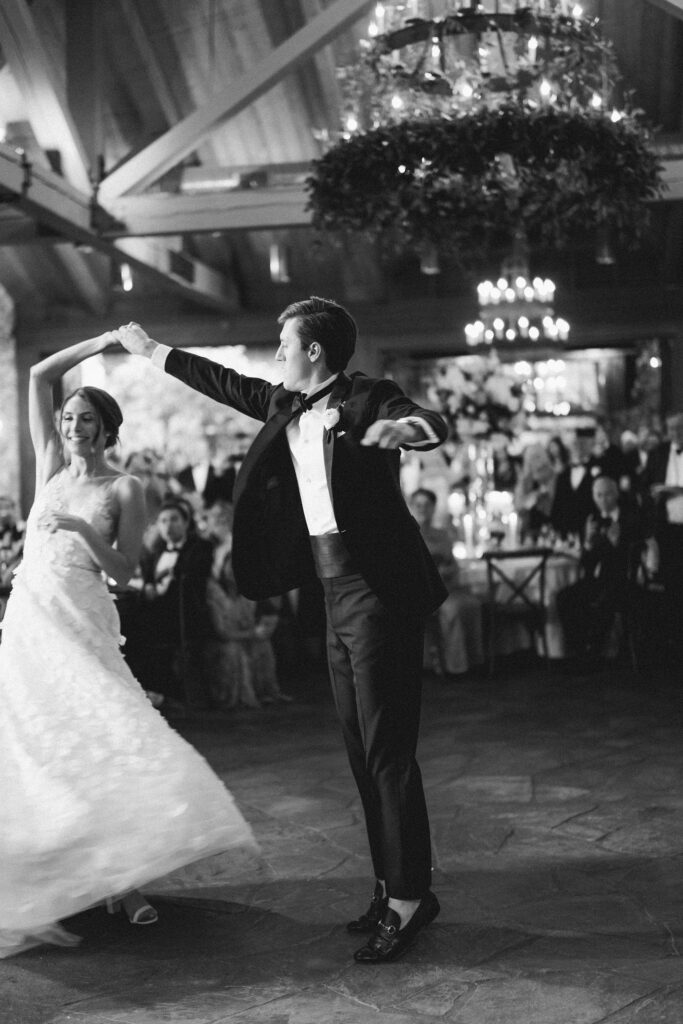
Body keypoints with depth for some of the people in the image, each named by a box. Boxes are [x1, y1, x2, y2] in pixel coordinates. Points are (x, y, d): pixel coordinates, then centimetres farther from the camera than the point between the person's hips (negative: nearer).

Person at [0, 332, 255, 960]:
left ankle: (121, 878, -1)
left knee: (102, 739, -12)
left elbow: (123, 570, -2)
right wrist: (107, 341, 5)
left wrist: (85, 531, -17)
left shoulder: (124, 488, 1)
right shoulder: (50, 465, 10)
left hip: (83, 625, -3)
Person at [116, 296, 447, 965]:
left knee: (387, 752, -6)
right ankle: (391, 889, 21)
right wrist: (149, 350, 35)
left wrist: (406, 426, -48)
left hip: (379, 595, -8)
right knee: (362, 753, 12)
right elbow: (227, 384, 26)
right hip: (337, 598, 9)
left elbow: (435, 426, -24)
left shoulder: (365, 398, -9)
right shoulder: (286, 406, 14)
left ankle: (408, 896, 3)